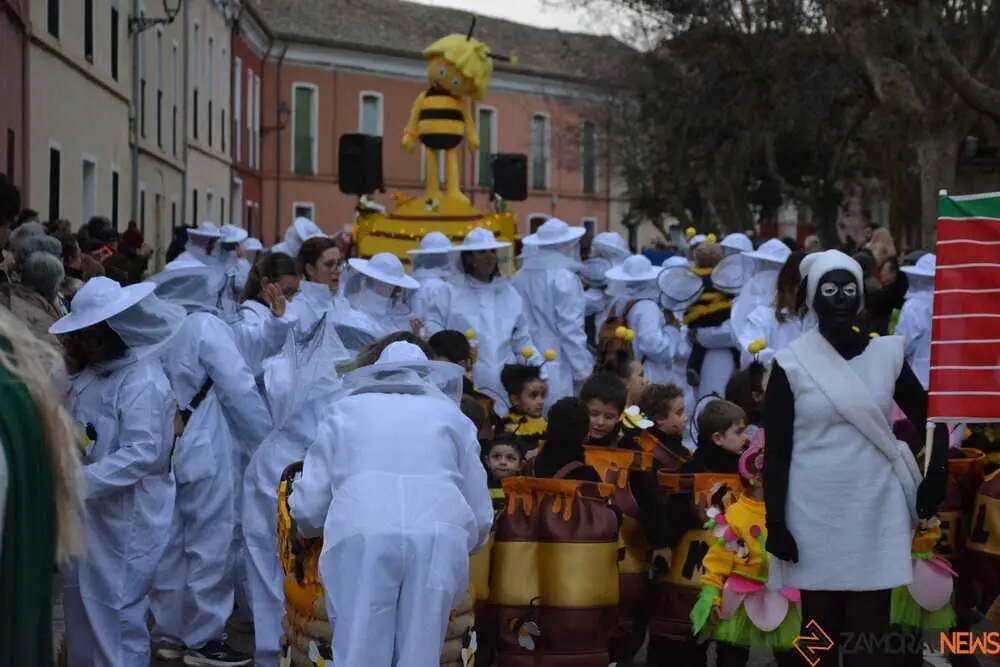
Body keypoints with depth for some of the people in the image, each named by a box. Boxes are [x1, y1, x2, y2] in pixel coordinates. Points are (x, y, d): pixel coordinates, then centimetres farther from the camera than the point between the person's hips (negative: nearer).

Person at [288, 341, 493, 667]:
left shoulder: (346, 409, 25)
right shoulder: (451, 414, 28)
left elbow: (308, 506, 19)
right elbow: (481, 516, 24)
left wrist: (325, 525, 41)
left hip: (361, 535, -1)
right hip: (440, 535, 1)